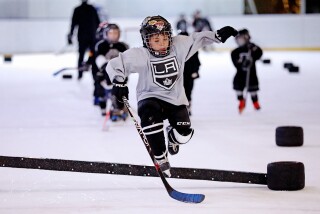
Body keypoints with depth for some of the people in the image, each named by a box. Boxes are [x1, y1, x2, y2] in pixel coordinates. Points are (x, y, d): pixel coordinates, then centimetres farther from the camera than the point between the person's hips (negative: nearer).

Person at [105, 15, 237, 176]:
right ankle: (161, 160, -21)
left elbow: (197, 39, -1)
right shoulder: (140, 55, -19)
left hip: (175, 98, 3)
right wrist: (119, 83, -33)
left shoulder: (178, 46, -10)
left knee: (183, 133, -14)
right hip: (151, 97, -3)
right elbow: (114, 65, -19)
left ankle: (172, 137, 31)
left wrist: (219, 35, -13)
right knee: (149, 115, -37)